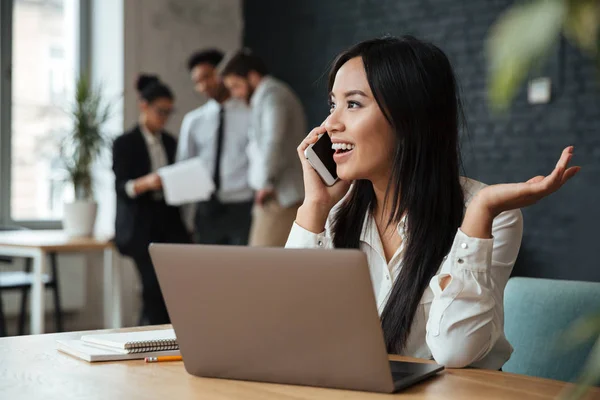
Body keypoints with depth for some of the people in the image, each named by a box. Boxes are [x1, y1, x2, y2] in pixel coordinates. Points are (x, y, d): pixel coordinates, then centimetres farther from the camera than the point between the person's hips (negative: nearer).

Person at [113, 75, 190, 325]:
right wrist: (146, 183, -29)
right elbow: (122, 188, -10)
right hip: (140, 227, -4)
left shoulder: (170, 143, 15)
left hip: (169, 222, 4)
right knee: (155, 287, -14)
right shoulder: (124, 144, -1)